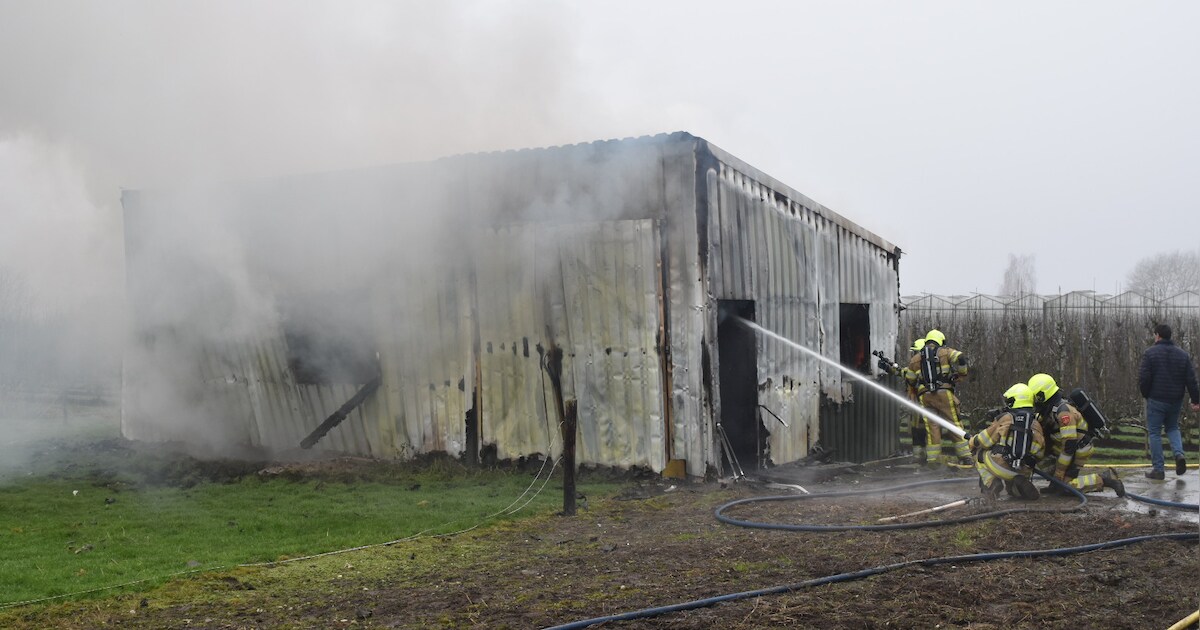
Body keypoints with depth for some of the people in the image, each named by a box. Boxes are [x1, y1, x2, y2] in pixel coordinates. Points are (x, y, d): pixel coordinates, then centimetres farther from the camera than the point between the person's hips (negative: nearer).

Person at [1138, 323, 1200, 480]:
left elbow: (1143, 378, -14)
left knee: (1155, 433, 3)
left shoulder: (1150, 353, -10)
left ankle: (1158, 469, 2)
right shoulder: (1183, 354, 5)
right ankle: (1179, 454, -2)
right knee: (1172, 428, 23)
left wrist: (1145, 394, 3)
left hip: (1156, 400, -5)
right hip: (1176, 401, 5)